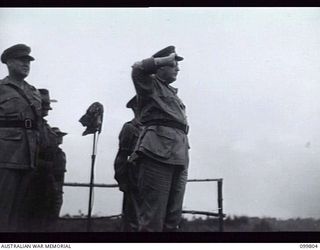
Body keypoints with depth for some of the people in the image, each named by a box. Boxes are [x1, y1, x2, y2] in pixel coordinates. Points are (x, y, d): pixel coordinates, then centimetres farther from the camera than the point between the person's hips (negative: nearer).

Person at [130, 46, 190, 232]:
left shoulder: (173, 94, 29)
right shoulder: (151, 85, 8)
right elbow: (138, 69, -14)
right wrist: (165, 59, -3)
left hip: (179, 156, 8)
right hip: (158, 151, -8)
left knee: (173, 218, 8)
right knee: (152, 217, -10)